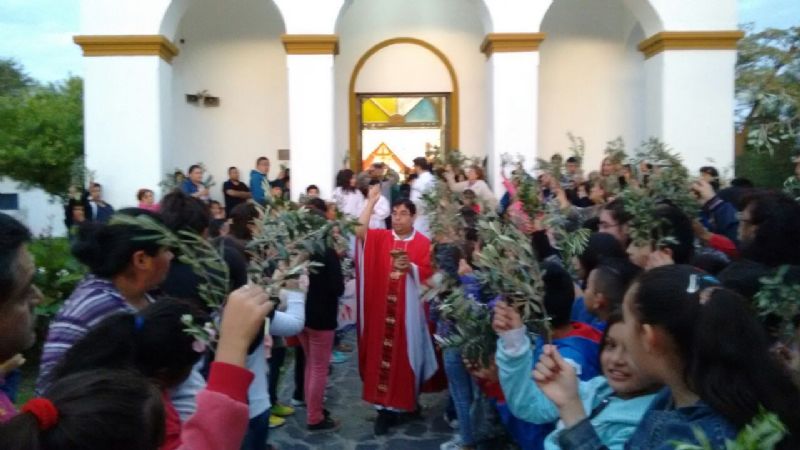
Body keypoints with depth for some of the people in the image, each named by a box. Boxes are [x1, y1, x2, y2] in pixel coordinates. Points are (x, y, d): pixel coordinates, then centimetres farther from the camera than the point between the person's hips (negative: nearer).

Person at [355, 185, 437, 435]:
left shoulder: (423, 243, -1)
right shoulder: (381, 238, 6)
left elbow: (428, 274, -6)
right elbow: (359, 231, -11)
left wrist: (410, 267, -25)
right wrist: (371, 201, -11)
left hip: (409, 308, -2)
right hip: (383, 307, 2)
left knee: (406, 354, 4)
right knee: (383, 354, 3)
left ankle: (407, 401, 21)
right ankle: (386, 407, 10)